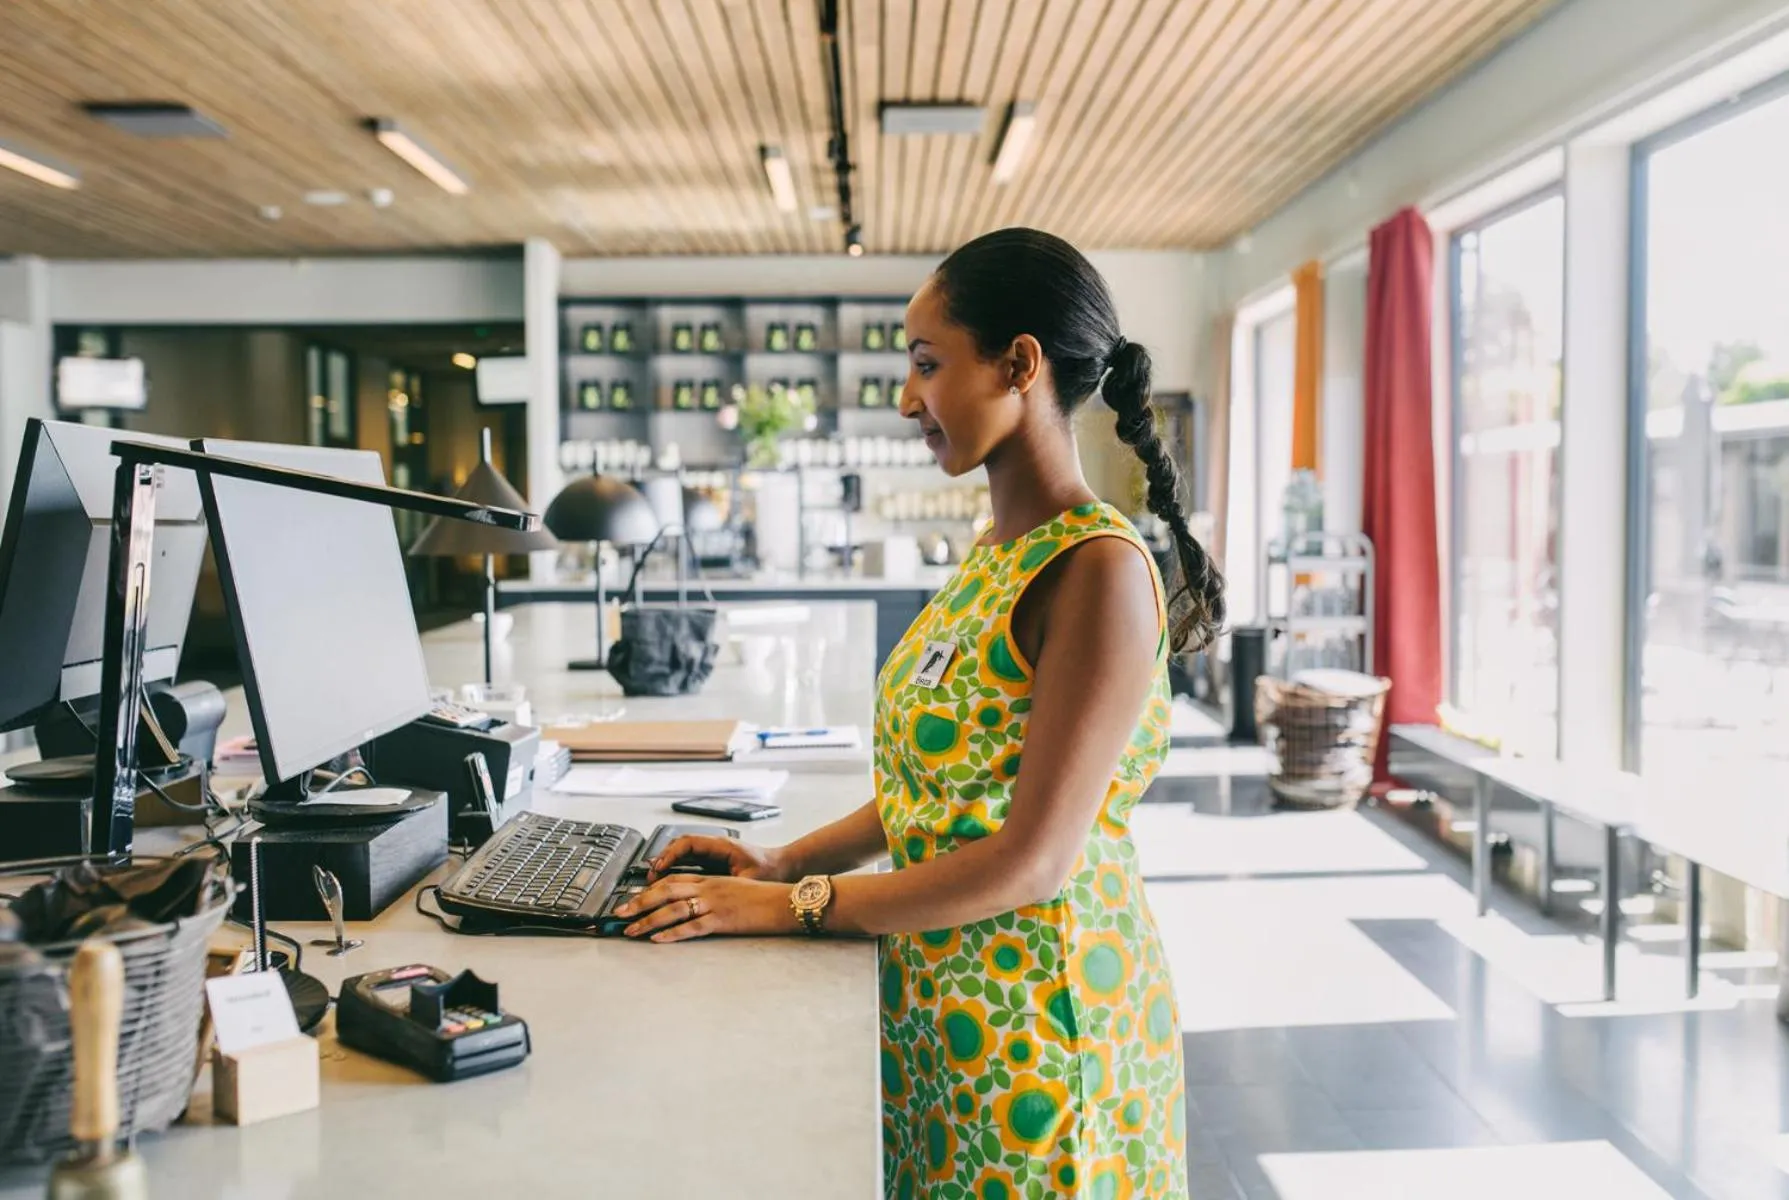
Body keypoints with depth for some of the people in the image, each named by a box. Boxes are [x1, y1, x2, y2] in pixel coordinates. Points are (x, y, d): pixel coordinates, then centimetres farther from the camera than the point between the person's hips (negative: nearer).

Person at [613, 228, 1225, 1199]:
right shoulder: (997, 553, 6)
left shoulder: (1098, 570, -20)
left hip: (1035, 1005, -7)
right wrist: (789, 859, 0)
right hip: (938, 993, 8)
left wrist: (793, 905, -18)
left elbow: (1034, 858, -23)